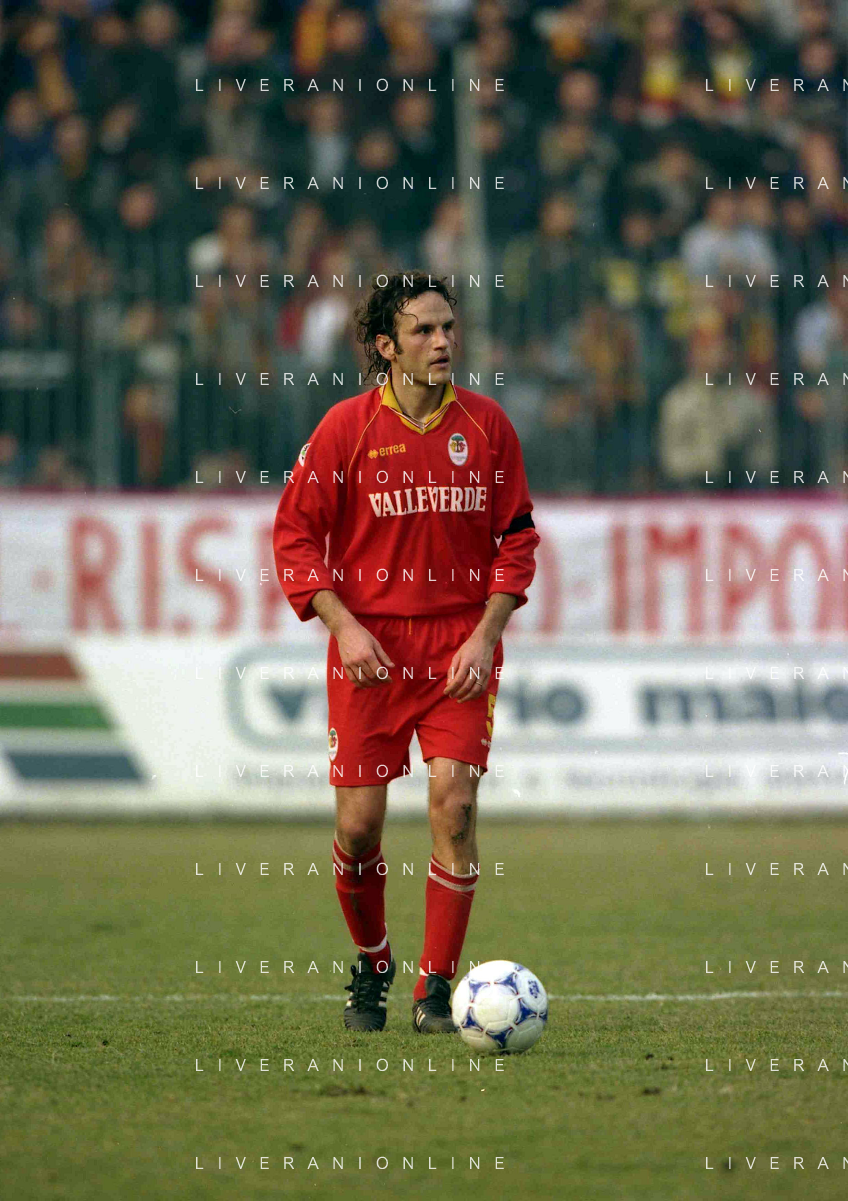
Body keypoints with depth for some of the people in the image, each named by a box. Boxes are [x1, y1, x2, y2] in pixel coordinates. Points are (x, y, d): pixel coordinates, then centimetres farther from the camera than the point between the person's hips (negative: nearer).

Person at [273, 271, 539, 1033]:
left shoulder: (486, 425, 3)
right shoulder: (347, 427, -3)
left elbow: (517, 537, 8)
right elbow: (295, 534, 1)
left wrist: (486, 634, -3)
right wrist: (343, 625, -10)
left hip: (460, 647, 1)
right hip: (370, 648, -1)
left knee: (455, 801, -13)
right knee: (359, 821, -1)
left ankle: (437, 990, -4)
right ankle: (372, 966, 25)